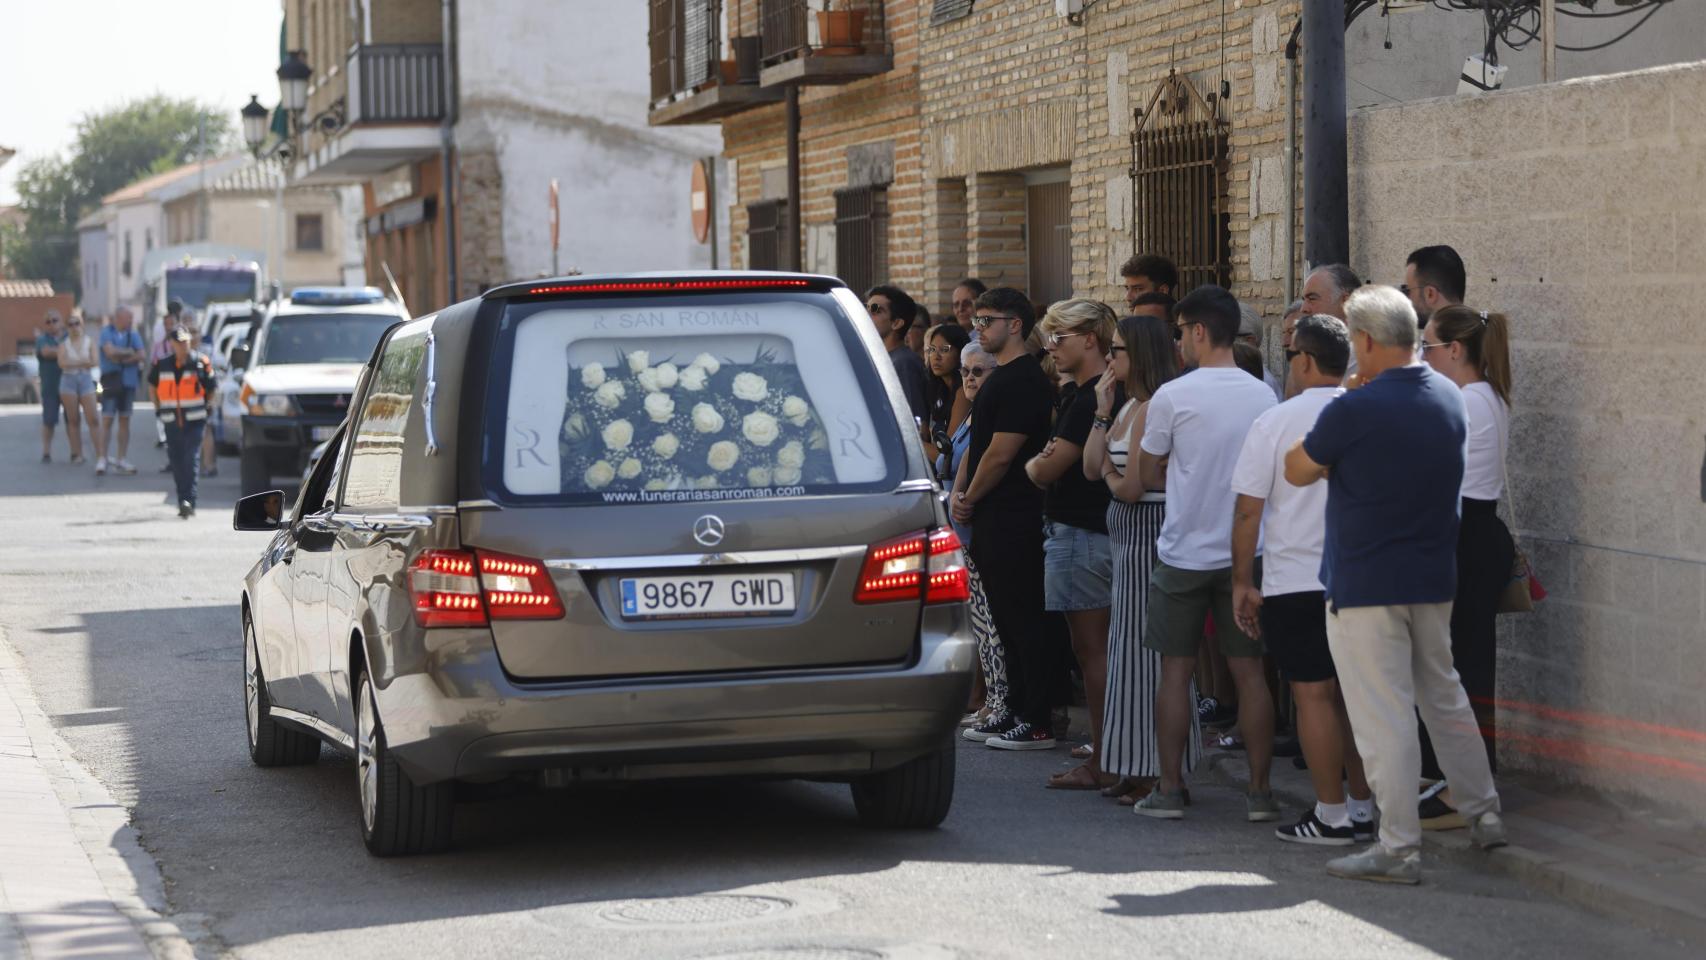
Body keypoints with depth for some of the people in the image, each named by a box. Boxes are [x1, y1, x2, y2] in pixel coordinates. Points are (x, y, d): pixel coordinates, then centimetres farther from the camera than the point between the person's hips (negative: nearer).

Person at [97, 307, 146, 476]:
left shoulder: (133, 334, 8)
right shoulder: (107, 332, -2)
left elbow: (142, 355, -4)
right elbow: (110, 351, -17)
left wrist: (122, 359, -12)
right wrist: (129, 352, -5)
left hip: (128, 381, 4)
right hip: (111, 380, -4)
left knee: (124, 420, 6)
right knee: (107, 420, -8)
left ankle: (121, 461, 11)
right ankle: (101, 460, -9)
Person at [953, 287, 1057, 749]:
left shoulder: (1023, 381, -15)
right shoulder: (1000, 377, 18)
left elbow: (1000, 454, -19)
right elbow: (976, 446, 21)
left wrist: (970, 499, -7)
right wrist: (958, 493, 5)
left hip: (1012, 520, -10)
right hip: (991, 520, 10)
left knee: (1023, 621, -7)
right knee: (1009, 622, 14)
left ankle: (1037, 724, -6)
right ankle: (1016, 711, 20)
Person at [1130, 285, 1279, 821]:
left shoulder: (1173, 396, -11)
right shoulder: (1264, 396, 1)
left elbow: (1146, 475, -1)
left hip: (1185, 552, -3)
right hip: (1246, 551, 3)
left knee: (1176, 670, 6)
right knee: (1249, 670, 6)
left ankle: (1169, 788, 7)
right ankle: (1259, 791, 6)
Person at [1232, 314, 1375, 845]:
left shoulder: (1275, 423, -8)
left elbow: (1248, 509, -6)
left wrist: (1243, 581, 2)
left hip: (1295, 582, -4)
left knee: (1314, 695, 0)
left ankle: (1331, 816, 0)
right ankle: (1364, 809, 14)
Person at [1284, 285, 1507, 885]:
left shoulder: (1354, 411, -18)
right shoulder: (1451, 400, 4)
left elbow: (1297, 471, -5)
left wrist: (1327, 461, 14)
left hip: (1365, 584, -7)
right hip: (1434, 578, 7)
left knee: (1383, 717, -3)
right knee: (1444, 695, 21)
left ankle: (1399, 848, -1)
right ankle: (1482, 813, 27)